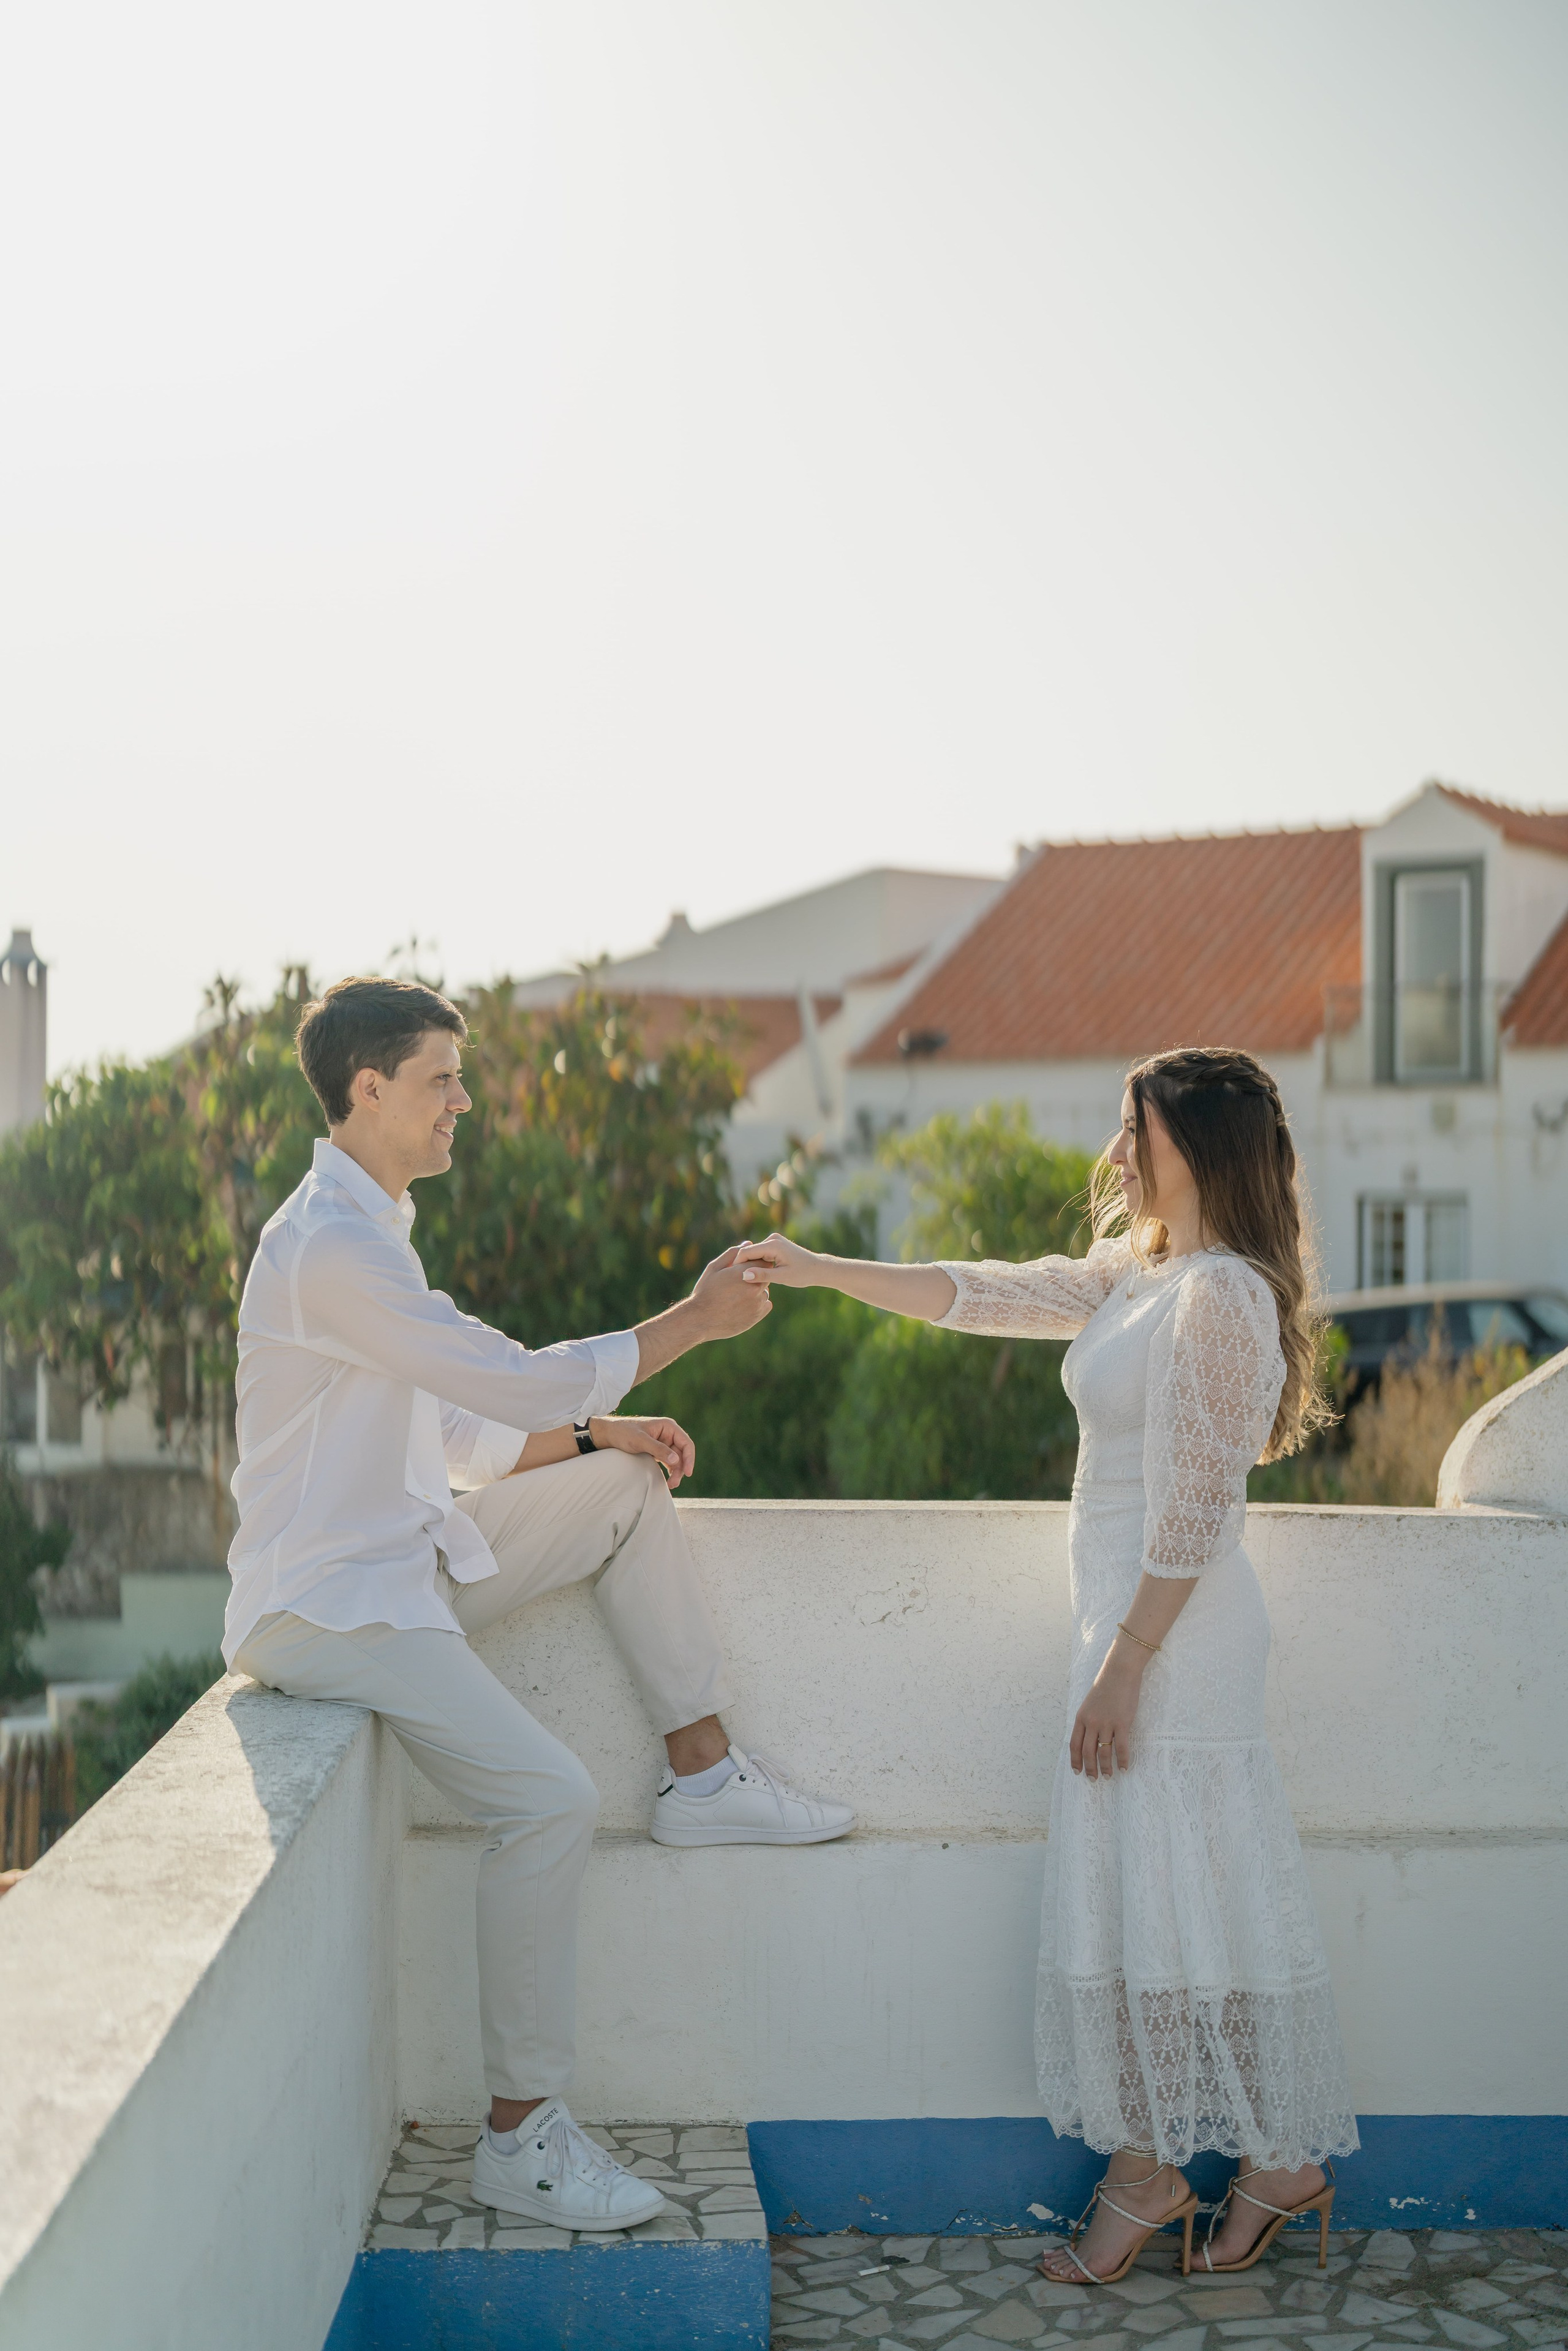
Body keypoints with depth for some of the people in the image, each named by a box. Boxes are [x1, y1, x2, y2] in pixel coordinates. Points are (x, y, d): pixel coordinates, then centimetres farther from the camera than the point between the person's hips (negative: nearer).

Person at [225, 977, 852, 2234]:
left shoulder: (368, 1229, 14)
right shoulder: (332, 1248, -21)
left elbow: (455, 1430, 16)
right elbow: (519, 1385, -23)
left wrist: (599, 1435, 3)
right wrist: (694, 1320, -12)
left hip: (406, 1555, 10)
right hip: (327, 1604, -10)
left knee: (630, 1481, 11)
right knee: (553, 1797, -24)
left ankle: (705, 1773, 12)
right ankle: (523, 2132, -12)